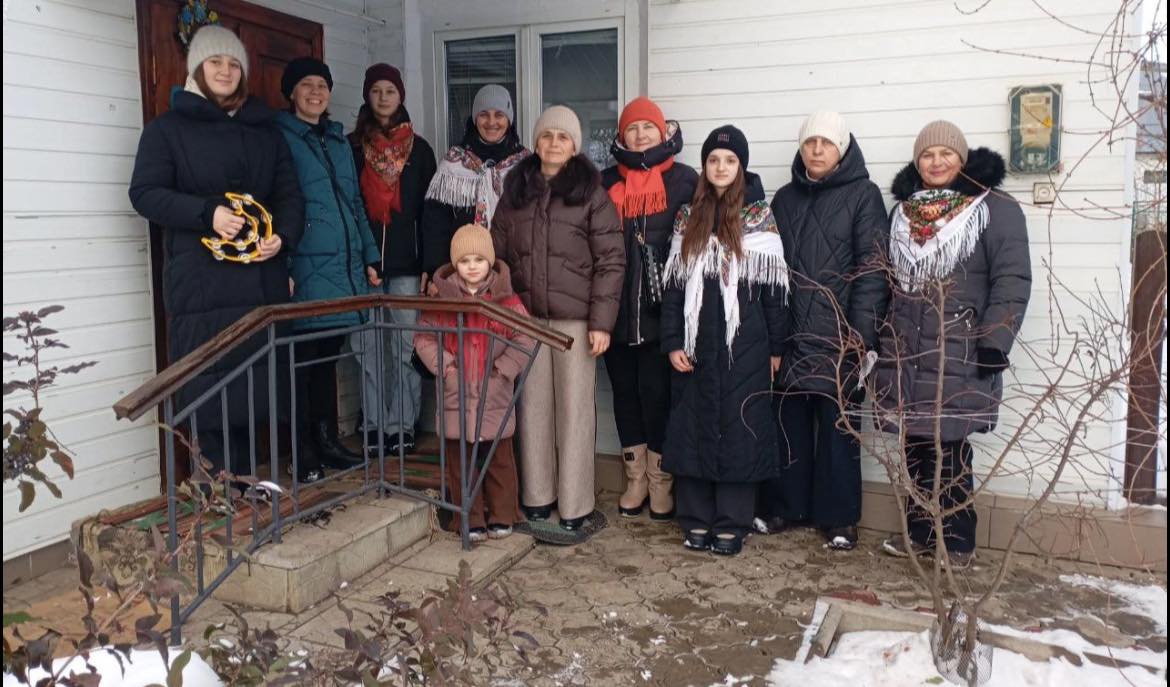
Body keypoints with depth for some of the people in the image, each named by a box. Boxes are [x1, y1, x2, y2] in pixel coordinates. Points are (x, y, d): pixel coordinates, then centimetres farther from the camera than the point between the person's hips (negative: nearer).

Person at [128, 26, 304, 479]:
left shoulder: (264, 130, 19)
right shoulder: (167, 128, 8)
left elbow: (289, 192, 14)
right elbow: (145, 193, -1)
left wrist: (283, 237, -6)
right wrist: (207, 213, -17)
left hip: (261, 276, 3)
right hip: (200, 281, -3)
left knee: (253, 381, 4)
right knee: (209, 386, -4)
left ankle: (240, 483, 14)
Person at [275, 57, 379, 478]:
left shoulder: (339, 141, 20)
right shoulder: (279, 137, -1)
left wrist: (369, 257, 17)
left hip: (344, 267, 6)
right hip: (305, 268, -6)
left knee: (328, 356, 12)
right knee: (303, 358, -3)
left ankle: (326, 440, 20)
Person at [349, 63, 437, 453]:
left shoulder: (419, 150, 9)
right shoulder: (352, 146, 9)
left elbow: (428, 210, 7)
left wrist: (429, 264, -2)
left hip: (405, 263, 0)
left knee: (406, 346, -2)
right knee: (369, 346, 2)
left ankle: (402, 425, 5)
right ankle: (373, 424, 10)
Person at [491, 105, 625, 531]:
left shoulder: (592, 193, -2)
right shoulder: (515, 191, 11)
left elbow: (610, 261, -5)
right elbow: (498, 254, 14)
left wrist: (601, 321, -11)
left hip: (575, 317, -4)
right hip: (525, 315, 4)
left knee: (575, 408, 1)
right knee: (533, 406, 9)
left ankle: (574, 505, 10)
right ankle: (536, 496, 21)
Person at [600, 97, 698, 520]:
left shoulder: (684, 181, 2)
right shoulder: (607, 184, 11)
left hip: (661, 309, -3)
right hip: (617, 309, 3)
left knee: (657, 391, 0)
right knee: (625, 391, 10)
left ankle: (661, 480, 16)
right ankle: (635, 478, 24)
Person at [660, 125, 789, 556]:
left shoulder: (759, 217, 1)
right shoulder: (689, 217, 9)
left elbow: (773, 287, -1)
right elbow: (674, 283, 8)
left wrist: (775, 347, -3)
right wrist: (672, 342, 0)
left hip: (744, 344, -3)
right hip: (696, 344, 3)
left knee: (739, 429, 2)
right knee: (693, 428, 6)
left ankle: (732, 524, 12)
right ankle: (696, 519, 17)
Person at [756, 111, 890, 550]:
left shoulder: (863, 195, 0)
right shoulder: (784, 198, 14)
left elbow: (873, 267, -7)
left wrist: (861, 333, -15)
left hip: (838, 340, -4)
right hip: (790, 336, 4)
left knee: (837, 428, 4)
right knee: (789, 425, 10)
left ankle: (839, 518, 15)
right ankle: (784, 506, 22)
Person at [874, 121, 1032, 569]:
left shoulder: (995, 209, -4)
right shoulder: (904, 210, 14)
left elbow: (1011, 281, -9)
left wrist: (994, 343, -16)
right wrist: (877, 336, 16)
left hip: (958, 355, -5)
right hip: (904, 351, 5)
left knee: (948, 450, -3)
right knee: (915, 447, 10)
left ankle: (956, 541, 12)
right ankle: (919, 532, 23)